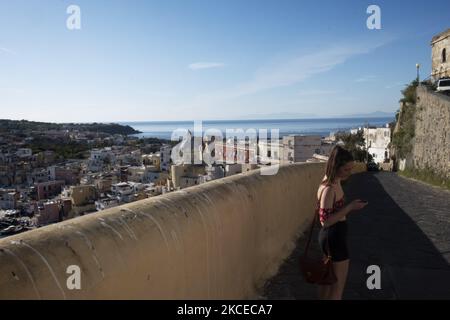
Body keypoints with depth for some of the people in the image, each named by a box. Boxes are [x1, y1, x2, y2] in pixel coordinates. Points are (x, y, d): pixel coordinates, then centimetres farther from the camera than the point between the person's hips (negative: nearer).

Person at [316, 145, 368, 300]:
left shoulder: (334, 181, 3)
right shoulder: (329, 189, -25)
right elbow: (325, 221, -25)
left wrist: (350, 205, 6)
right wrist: (349, 208, -24)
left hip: (331, 236, 10)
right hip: (334, 237, -10)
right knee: (337, 287, 5)